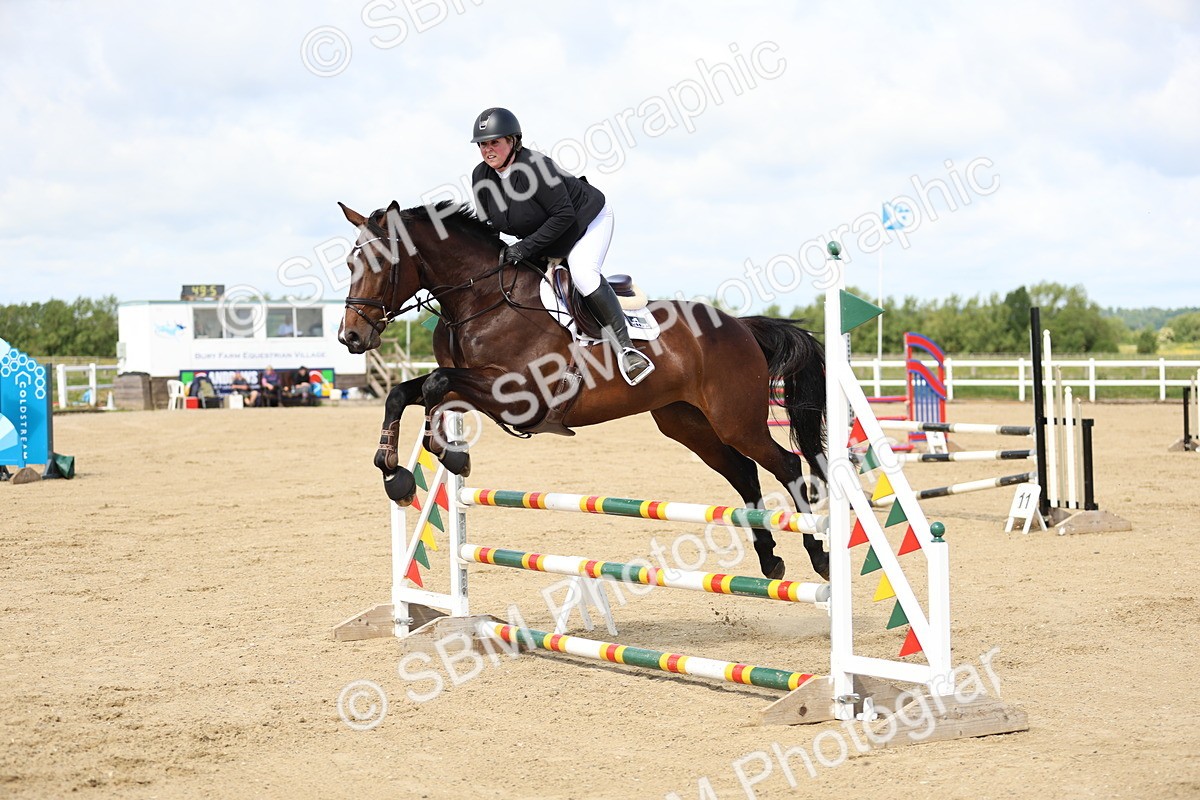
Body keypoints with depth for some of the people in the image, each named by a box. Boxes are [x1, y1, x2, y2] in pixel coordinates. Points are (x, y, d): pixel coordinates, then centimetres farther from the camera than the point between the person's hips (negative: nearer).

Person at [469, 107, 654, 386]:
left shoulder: (534, 167, -34)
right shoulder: (481, 176, -12)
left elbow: (564, 216, -31)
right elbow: (487, 222, 3)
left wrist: (526, 247, -33)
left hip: (589, 219, -9)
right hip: (544, 240, 9)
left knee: (583, 272, -30)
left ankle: (624, 348, -30)